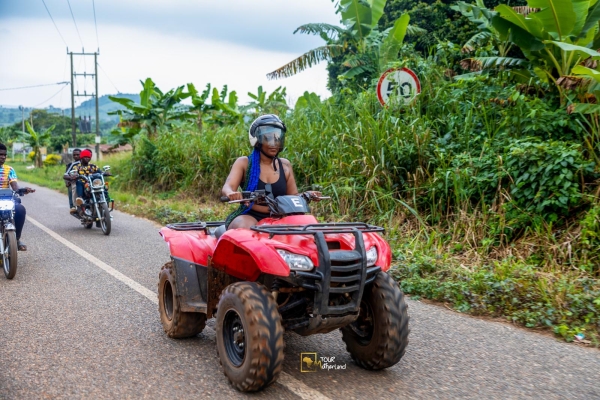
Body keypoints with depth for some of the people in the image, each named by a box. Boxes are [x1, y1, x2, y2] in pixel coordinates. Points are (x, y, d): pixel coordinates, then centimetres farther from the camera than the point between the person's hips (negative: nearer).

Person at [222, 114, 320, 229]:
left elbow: (294, 196, 12)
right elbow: (227, 187, -12)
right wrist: (231, 193, -38)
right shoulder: (244, 163, 2)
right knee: (246, 227, -37)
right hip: (248, 217, -3)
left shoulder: (285, 165, 11)